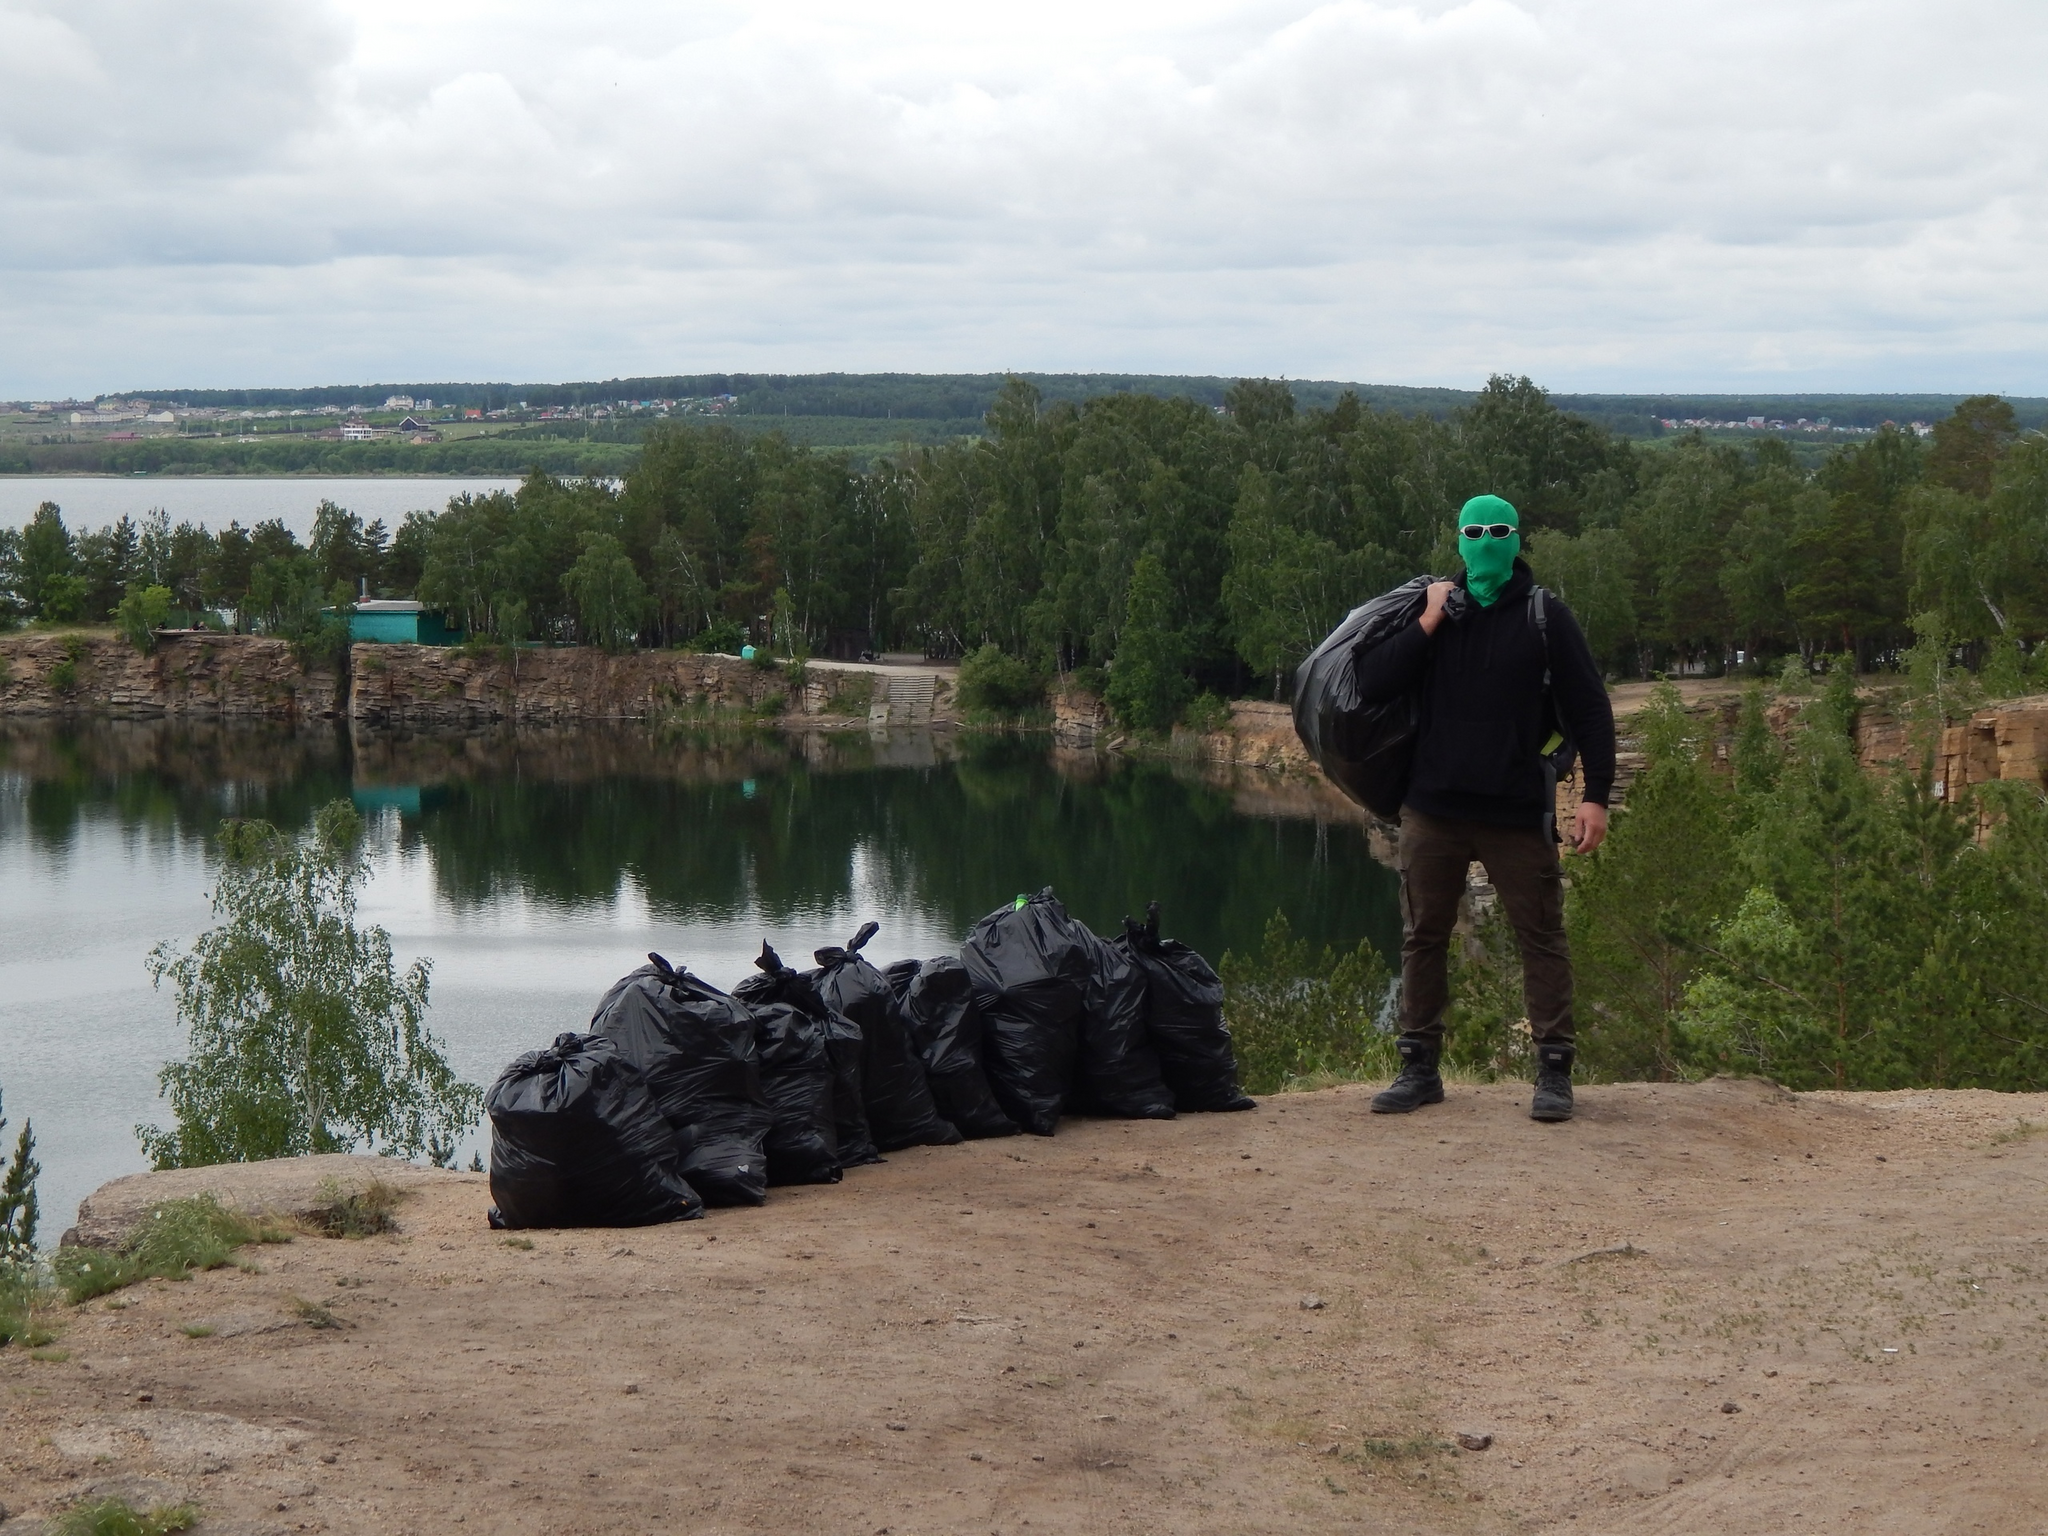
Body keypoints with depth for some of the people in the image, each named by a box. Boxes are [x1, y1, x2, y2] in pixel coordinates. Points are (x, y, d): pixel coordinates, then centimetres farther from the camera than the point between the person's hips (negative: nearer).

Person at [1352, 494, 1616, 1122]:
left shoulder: (1545, 617, 2)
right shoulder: (1434, 608, 8)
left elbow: (1591, 710, 1)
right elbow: (1370, 686, -2)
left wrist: (1595, 796, -8)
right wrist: (1426, 625, -9)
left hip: (1517, 811, -2)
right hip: (1433, 809, 3)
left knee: (1542, 938, -1)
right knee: (1423, 938, 7)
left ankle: (1553, 1071, 4)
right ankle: (1419, 1067, 15)